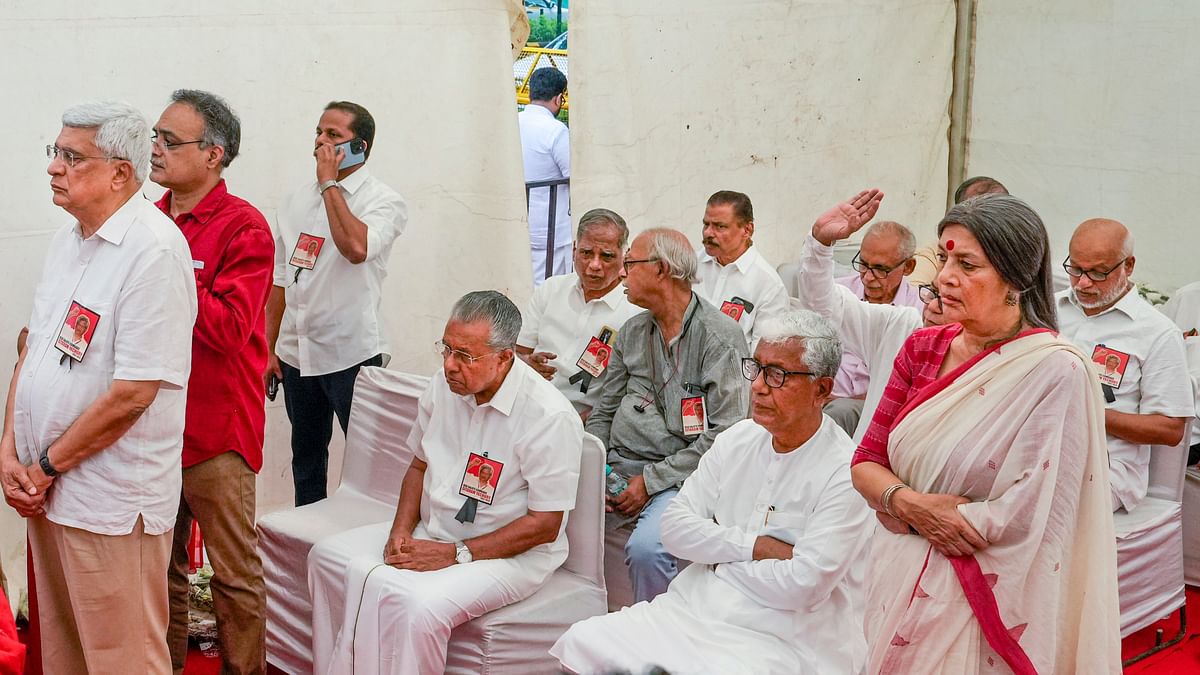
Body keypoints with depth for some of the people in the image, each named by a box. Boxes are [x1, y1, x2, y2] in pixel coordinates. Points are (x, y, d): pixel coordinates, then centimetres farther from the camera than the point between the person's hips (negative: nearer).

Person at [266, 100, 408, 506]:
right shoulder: (298, 201, 12)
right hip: (296, 352, 6)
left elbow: (357, 247, -29)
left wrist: (330, 182, -18)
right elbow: (280, 279, 16)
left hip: (351, 353, -6)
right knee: (306, 457, 17)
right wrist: (269, 348, 13)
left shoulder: (384, 201, -7)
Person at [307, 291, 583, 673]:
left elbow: (544, 525, -18)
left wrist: (455, 554, -20)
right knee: (327, 556, -3)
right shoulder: (443, 386, 0)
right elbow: (420, 466, 15)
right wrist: (401, 531, -3)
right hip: (431, 532, 8)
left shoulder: (550, 417, -22)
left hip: (509, 553, -7)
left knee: (417, 604, -32)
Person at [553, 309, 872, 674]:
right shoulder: (738, 439, 8)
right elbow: (676, 527, 2)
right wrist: (755, 546, -11)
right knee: (583, 642, -11)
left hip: (781, 641, -6)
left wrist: (719, 555, -5)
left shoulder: (844, 473, -13)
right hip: (695, 609, 6)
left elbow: (800, 586, -20)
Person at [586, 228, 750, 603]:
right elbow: (603, 413, 19)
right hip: (619, 467, 6)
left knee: (645, 548, -33)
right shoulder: (632, 332, 15)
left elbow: (724, 434, -13)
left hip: (677, 477, -6)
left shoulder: (720, 336, -8)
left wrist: (652, 480, -14)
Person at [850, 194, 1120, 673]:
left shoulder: (1058, 372, -18)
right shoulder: (924, 347, 1)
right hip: (896, 583, 6)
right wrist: (910, 503, -18)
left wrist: (900, 506, -13)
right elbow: (866, 462, 2)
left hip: (978, 602, -5)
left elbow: (1022, 520, -20)